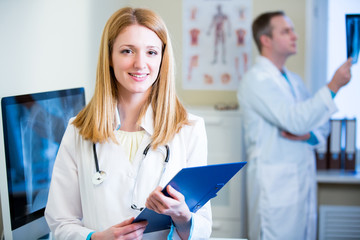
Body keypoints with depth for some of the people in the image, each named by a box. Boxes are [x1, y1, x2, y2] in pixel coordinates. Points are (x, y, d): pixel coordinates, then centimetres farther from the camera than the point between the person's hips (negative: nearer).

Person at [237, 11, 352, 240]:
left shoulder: (294, 80, 16)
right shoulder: (256, 80, -11)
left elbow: (322, 124, 16)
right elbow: (295, 120, -22)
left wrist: (307, 134, -7)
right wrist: (333, 86, -19)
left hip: (304, 178, 8)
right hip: (275, 184, -8)